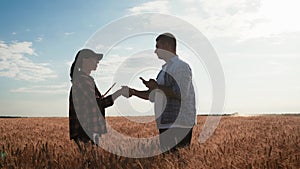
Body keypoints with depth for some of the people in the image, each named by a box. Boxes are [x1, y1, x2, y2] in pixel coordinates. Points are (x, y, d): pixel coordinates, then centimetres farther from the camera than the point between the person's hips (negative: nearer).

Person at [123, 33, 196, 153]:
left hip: (178, 125, -9)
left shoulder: (181, 66, -8)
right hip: (165, 125, 9)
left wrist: (157, 87, -13)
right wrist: (133, 92, 12)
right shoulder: (165, 69, 20)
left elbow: (181, 94, -22)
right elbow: (153, 96, 23)